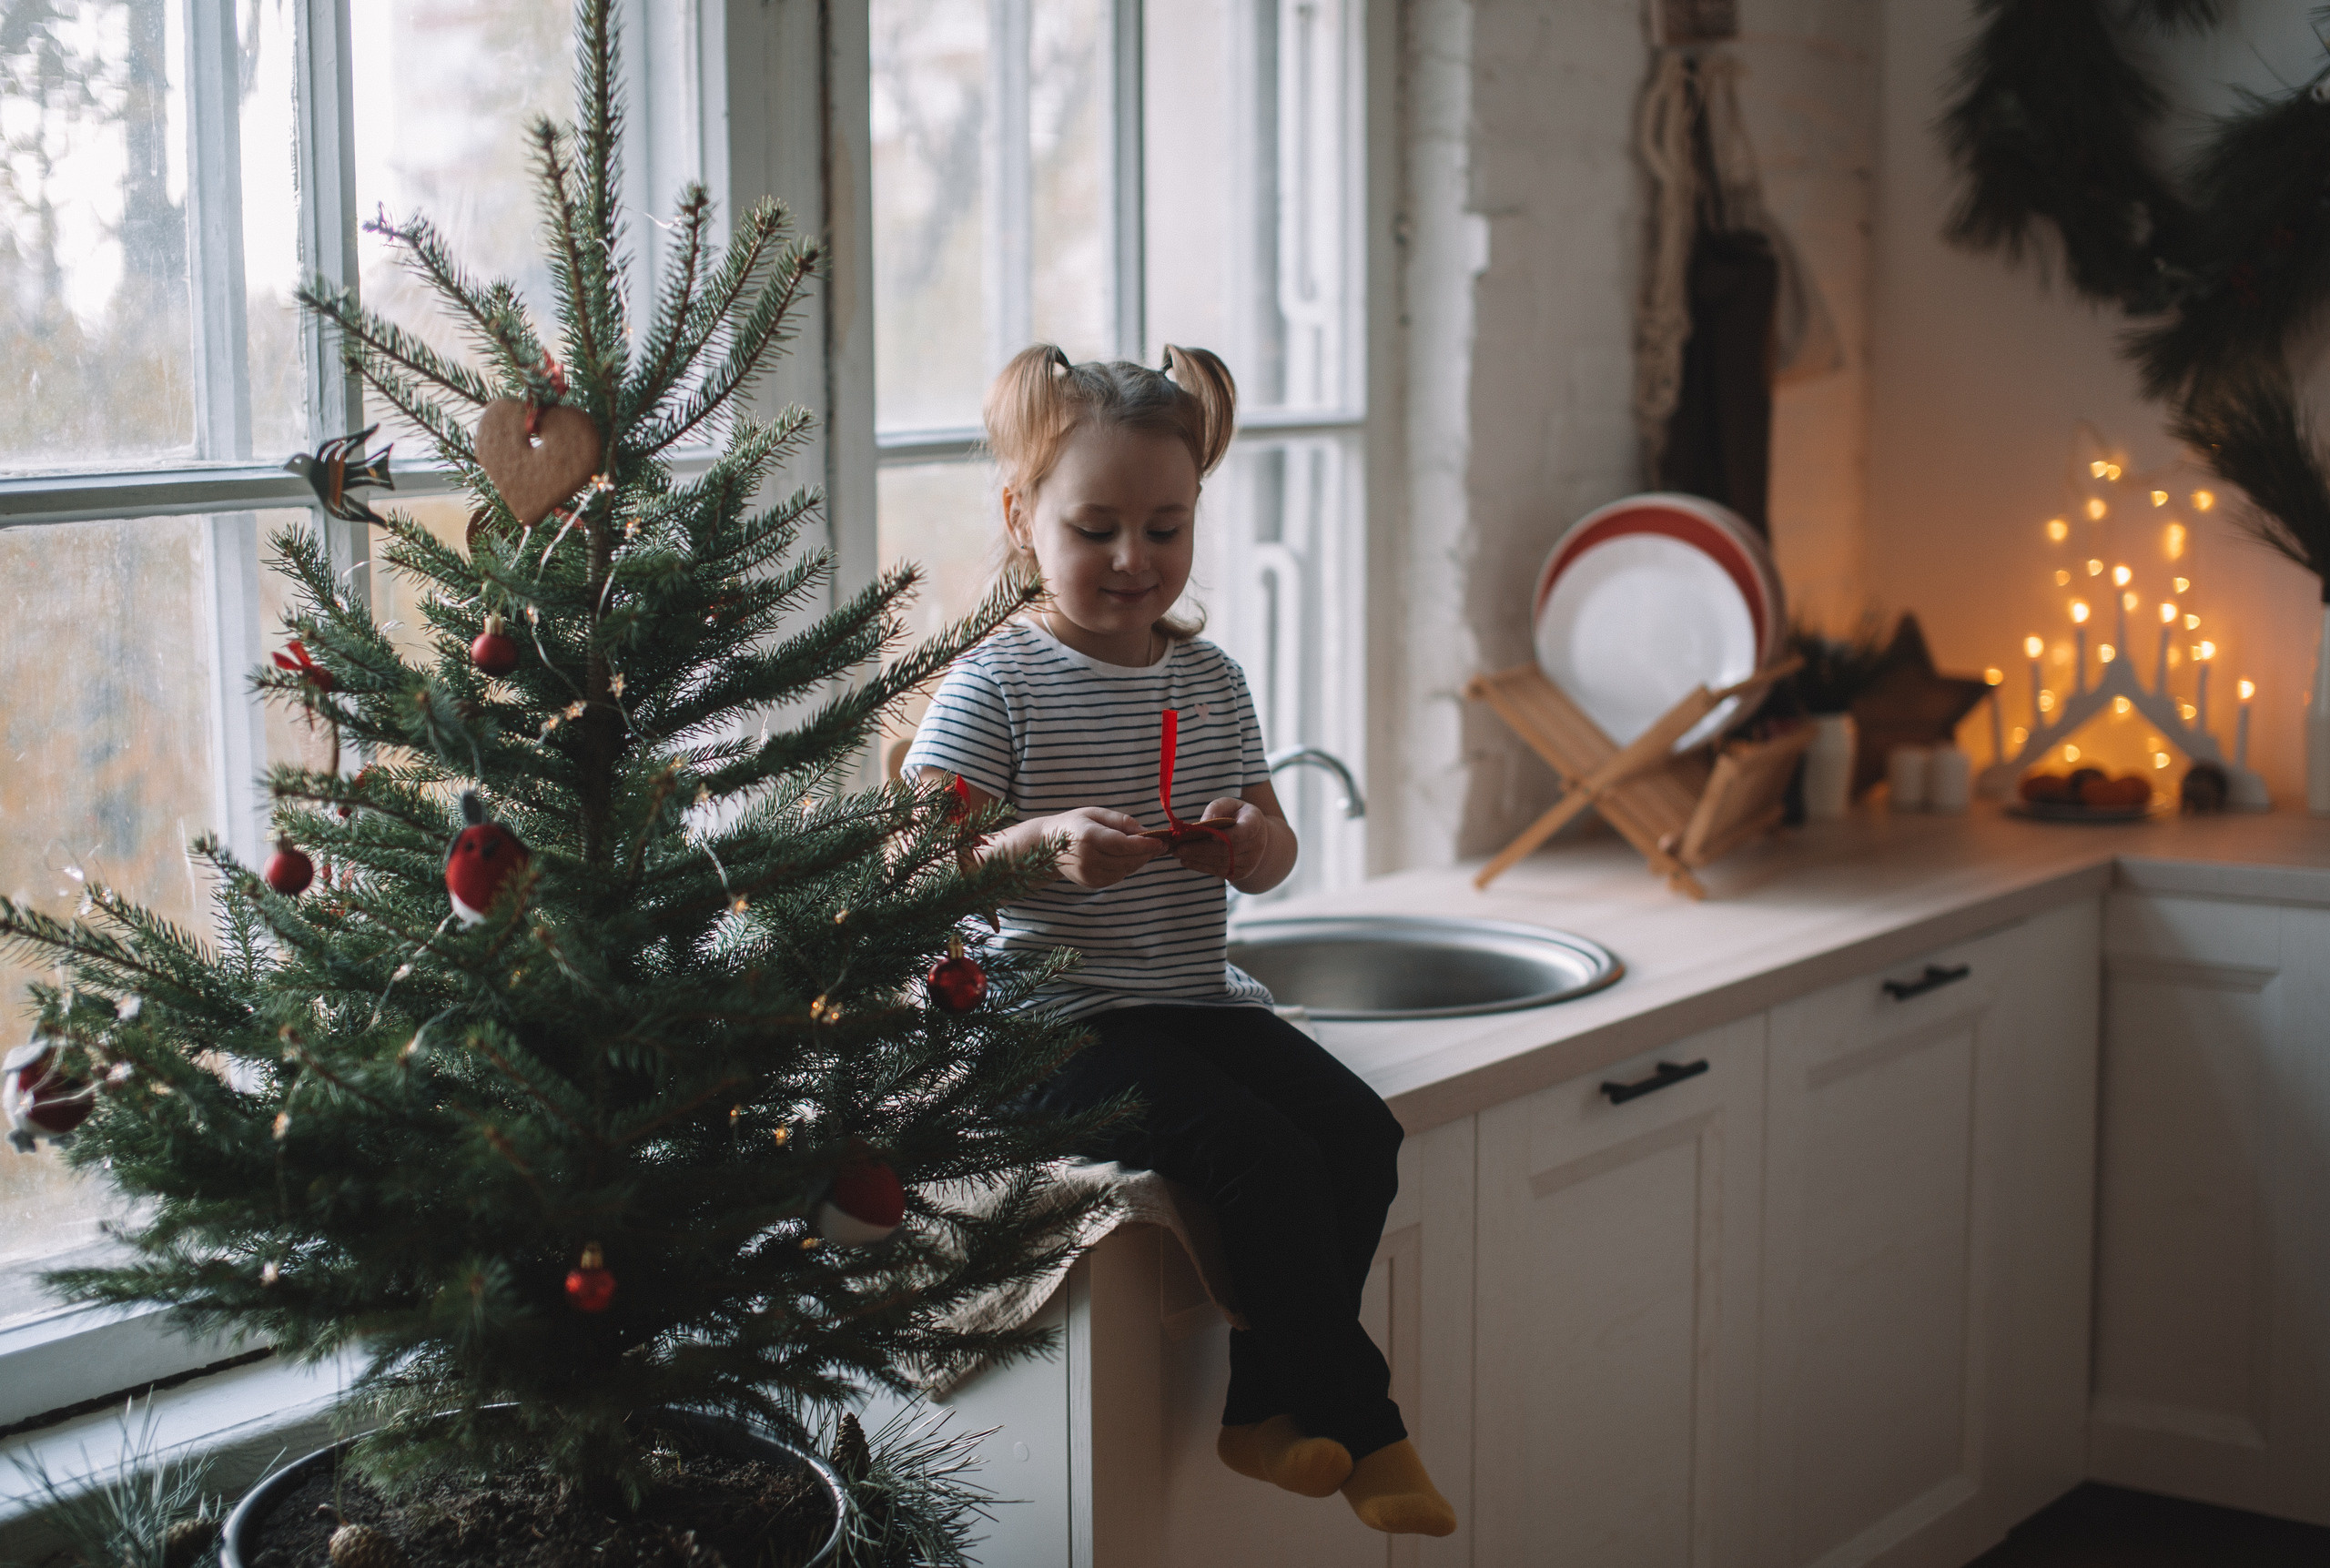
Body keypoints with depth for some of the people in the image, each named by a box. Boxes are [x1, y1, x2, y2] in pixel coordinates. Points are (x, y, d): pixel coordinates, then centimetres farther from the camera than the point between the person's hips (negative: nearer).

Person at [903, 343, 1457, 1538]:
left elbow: (1270, 861, 15)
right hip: (1057, 1017, -7)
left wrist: (1247, 840, -10)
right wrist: (1045, 845, -33)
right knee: (1263, 1157, -25)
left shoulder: (1211, 678, 11)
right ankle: (1358, 1424, -9)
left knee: (1358, 1131, -14)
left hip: (1199, 997, 7)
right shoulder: (995, 684, -7)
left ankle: (1263, 1403, 1)